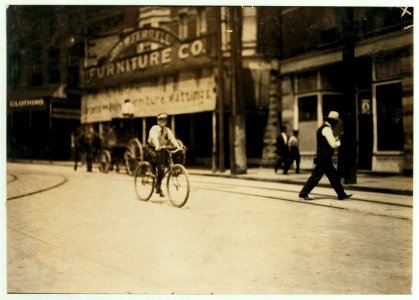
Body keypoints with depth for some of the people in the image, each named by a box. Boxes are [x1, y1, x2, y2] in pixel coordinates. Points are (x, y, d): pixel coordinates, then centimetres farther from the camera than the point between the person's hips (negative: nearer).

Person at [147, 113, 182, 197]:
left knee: (161, 169, -3)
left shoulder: (167, 130, 2)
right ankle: (153, 172, -14)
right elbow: (154, 137, -30)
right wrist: (157, 146, -49)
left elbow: (172, 138, -14)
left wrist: (178, 146, -33)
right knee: (155, 155, -36)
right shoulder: (154, 128, -11)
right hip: (153, 149, -4)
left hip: (162, 150, 4)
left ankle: (158, 187, 13)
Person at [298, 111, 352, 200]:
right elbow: (333, 145, -21)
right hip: (323, 158, -11)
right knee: (316, 176, -5)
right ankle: (303, 193, 1)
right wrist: (339, 142, -1)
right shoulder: (327, 129, -17)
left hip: (324, 158, 11)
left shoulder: (323, 128, 15)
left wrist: (336, 138, 15)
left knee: (333, 176, 12)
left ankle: (341, 194, 18)